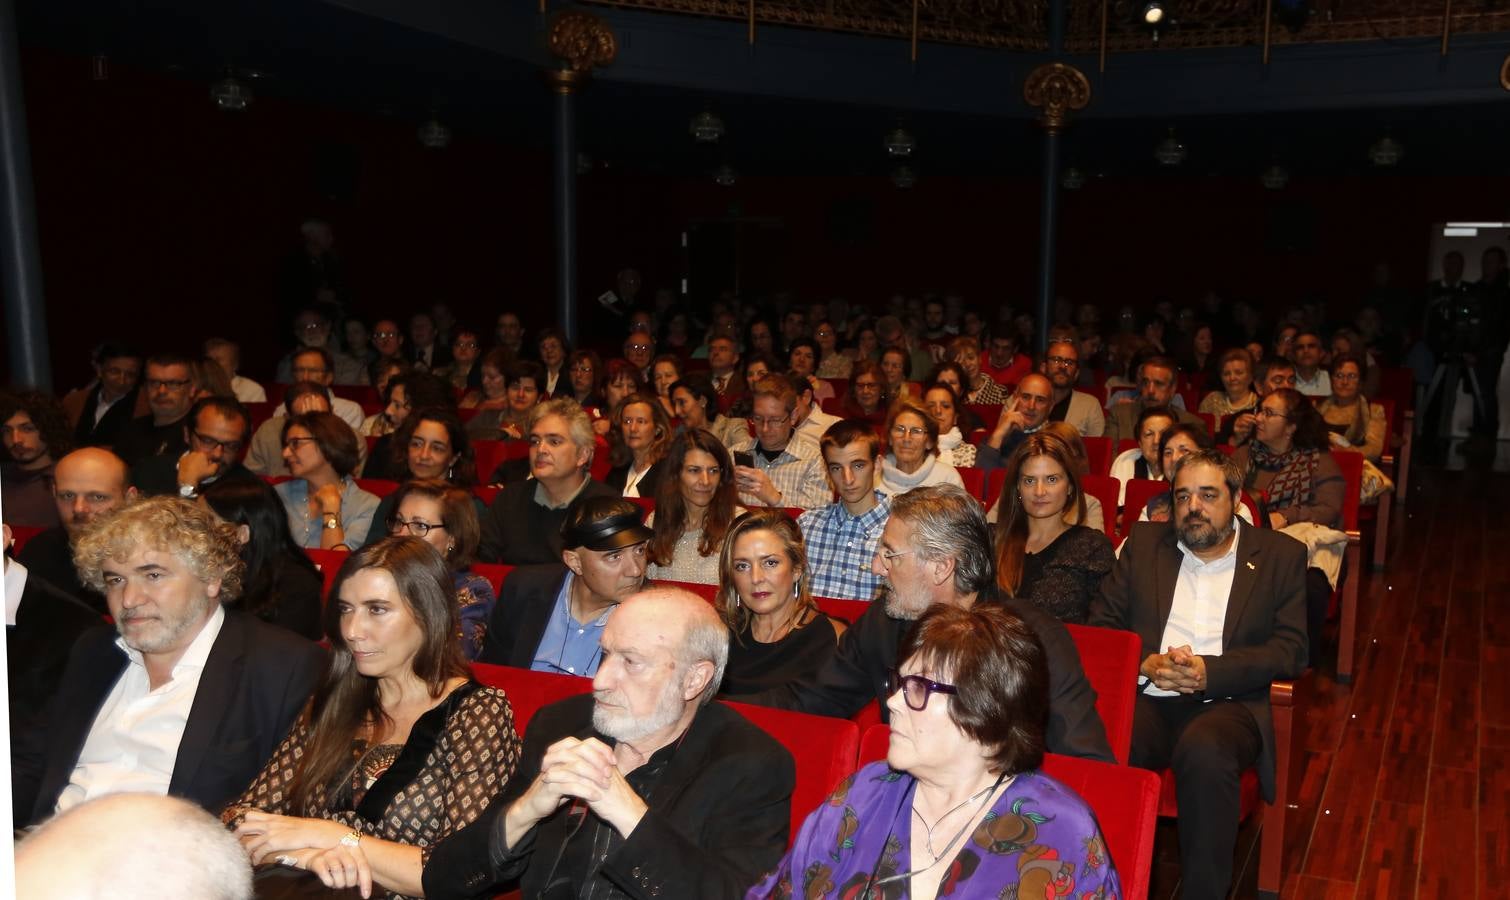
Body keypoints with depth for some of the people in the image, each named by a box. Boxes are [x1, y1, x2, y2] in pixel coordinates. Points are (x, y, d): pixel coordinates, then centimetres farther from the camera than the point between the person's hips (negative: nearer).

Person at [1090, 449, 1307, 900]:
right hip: (1144, 699, 2)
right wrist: (1145, 663, -8)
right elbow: (1100, 623, 13)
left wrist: (1210, 672, -13)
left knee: (1205, 752, -37)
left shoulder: (1281, 556, 11)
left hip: (1226, 704, -1)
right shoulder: (1144, 542, 17)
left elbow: (1290, 649, 2)